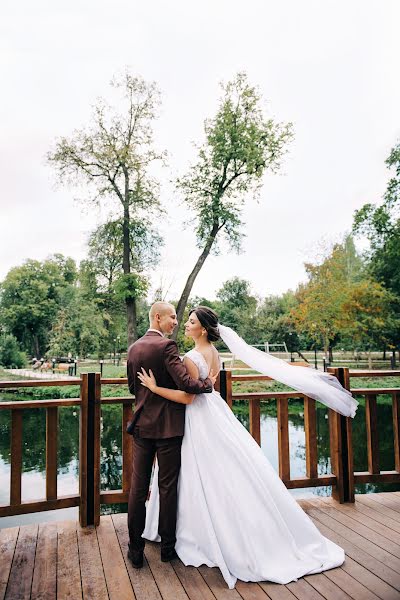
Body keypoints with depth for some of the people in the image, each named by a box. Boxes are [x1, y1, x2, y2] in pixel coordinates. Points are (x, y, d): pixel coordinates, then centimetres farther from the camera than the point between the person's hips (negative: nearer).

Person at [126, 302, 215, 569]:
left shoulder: (134, 348, 6)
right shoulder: (166, 346, -16)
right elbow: (185, 383, -26)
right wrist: (208, 383, -9)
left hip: (141, 425, 6)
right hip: (168, 426, -5)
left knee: (138, 487, 11)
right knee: (167, 487, 8)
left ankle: (136, 549, 19)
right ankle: (167, 546, 23)